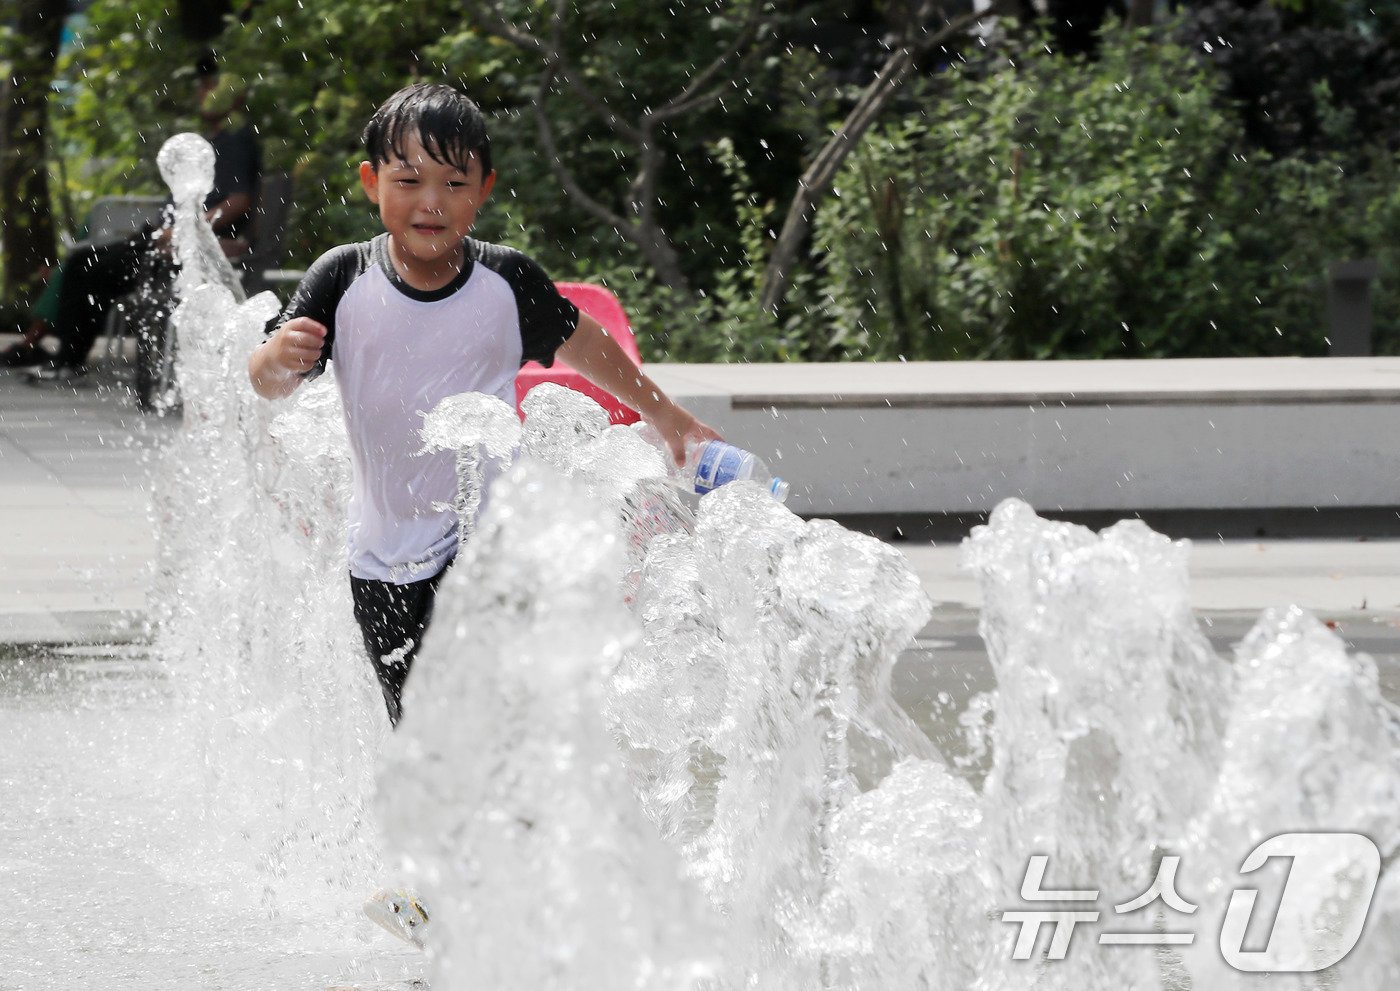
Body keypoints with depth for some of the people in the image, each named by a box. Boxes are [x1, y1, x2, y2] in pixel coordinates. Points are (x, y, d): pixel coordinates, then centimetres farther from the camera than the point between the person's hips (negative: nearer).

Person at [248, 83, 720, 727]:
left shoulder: (508, 282, -9)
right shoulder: (343, 281, -10)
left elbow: (579, 341, 10)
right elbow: (269, 384, -11)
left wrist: (667, 418, 20)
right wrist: (277, 358, -36)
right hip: (383, 552, 2)